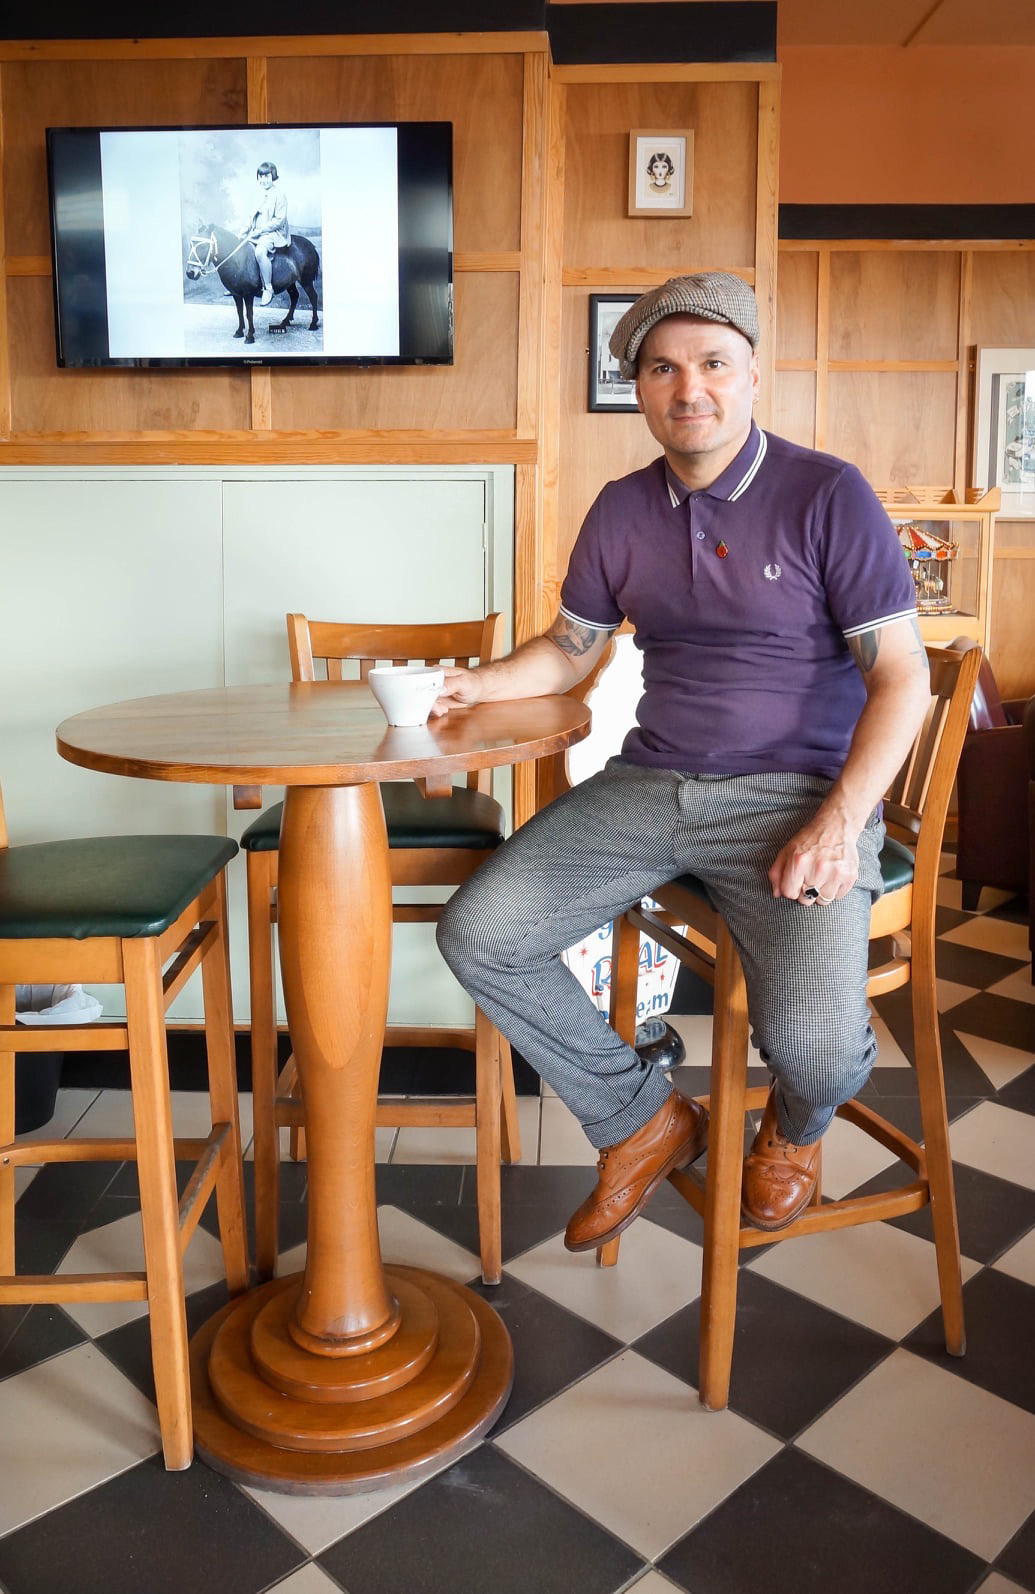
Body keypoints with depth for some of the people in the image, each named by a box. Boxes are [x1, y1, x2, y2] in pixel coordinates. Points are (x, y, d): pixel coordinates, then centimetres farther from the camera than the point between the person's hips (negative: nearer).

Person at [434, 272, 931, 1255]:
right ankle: (643, 1120, 10)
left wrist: (840, 822, -19)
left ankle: (796, 1126, 18)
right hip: (649, 785, 5)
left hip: (792, 793, -4)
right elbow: (571, 646, 23)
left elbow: (900, 672, -7)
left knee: (816, 1045, -26)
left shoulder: (826, 496, -4)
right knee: (476, 934, -12)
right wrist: (475, 684, 4)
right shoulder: (623, 511, 11)